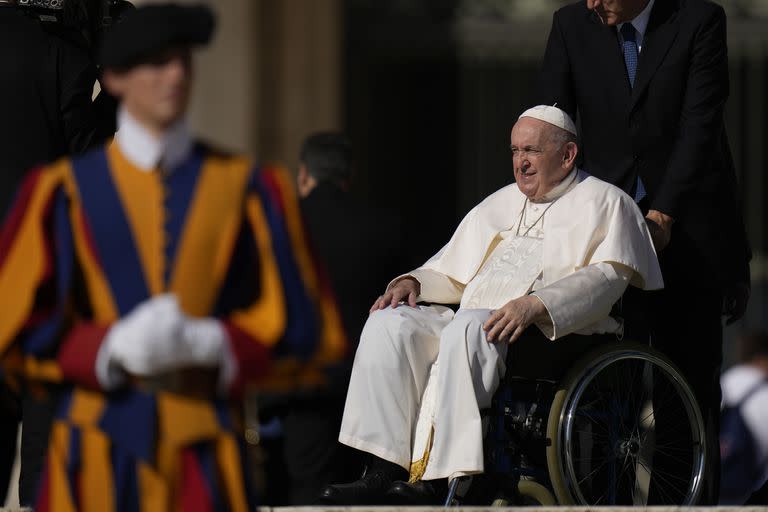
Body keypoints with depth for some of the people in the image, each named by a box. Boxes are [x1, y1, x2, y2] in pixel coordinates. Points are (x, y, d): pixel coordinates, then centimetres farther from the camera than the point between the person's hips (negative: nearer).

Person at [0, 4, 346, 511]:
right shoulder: (65, 193, 5)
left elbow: (297, 330, 5)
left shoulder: (248, 190, 7)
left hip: (204, 459, 0)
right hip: (97, 459, 0)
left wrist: (205, 343, -13)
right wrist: (112, 347, -15)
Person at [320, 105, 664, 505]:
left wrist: (535, 305, -25)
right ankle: (383, 471, -27)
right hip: (476, 325, 7)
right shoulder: (498, 206, 29)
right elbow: (451, 273, 32)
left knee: (468, 329, -37)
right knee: (389, 325, -18)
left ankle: (440, 483, -43)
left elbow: (608, 277, -10)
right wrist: (413, 283, 7)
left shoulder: (602, 202, 7)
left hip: (555, 335, -7)